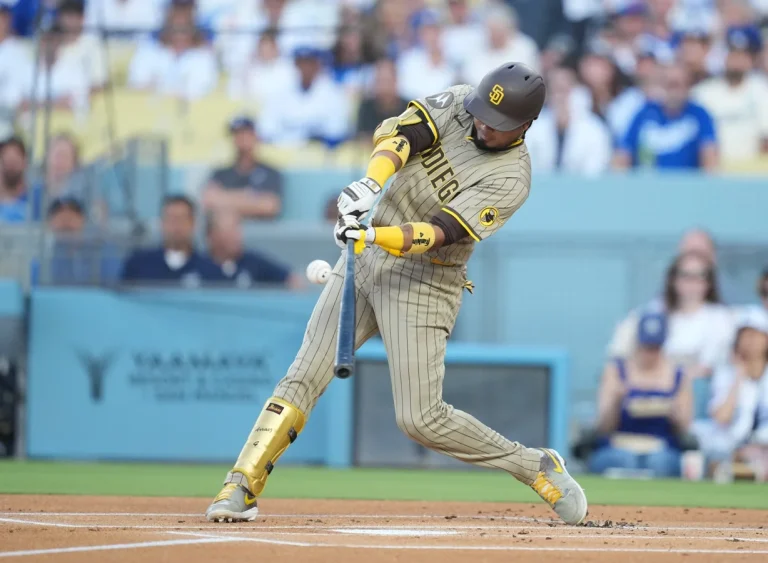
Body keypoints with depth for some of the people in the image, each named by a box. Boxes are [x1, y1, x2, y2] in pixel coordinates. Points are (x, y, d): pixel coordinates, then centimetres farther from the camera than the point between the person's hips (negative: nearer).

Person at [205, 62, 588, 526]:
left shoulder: (511, 179, -16)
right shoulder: (457, 103, -1)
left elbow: (440, 233, -25)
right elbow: (398, 132, -15)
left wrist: (376, 236, -40)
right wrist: (372, 182, -34)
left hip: (422, 280, -5)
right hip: (364, 261, 5)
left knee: (421, 418, -10)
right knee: (304, 378, -3)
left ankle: (538, 468, 6)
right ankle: (241, 489, -2)